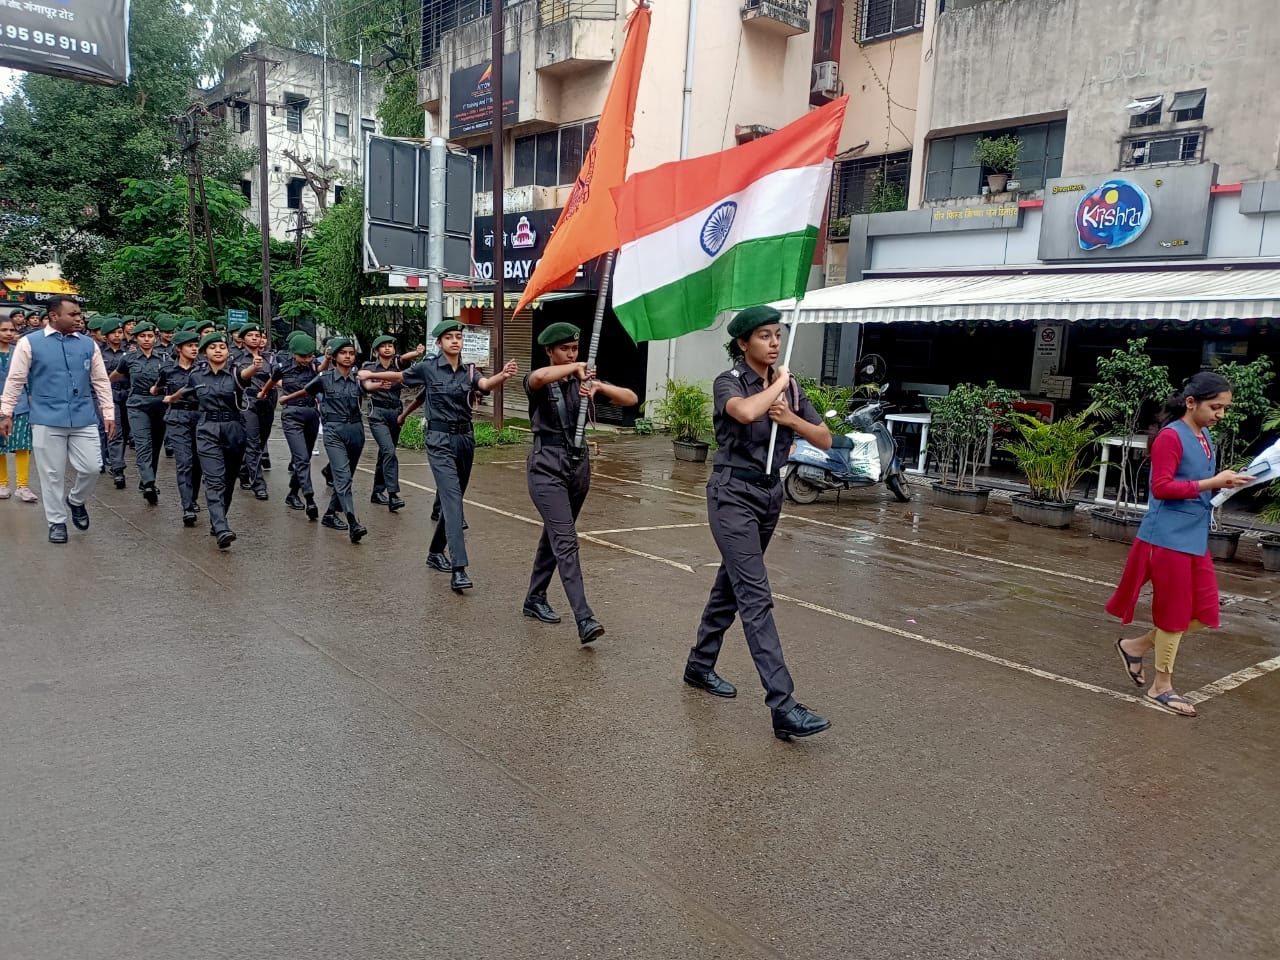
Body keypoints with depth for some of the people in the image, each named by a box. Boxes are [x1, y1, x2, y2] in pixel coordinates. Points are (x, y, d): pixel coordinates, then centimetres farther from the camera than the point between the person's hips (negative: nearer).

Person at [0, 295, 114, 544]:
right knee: (52, 474, 5)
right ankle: (57, 522, 21)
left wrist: (108, 413, 7)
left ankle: (76, 501, 31)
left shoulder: (88, 344, 6)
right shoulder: (29, 343, -1)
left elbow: (101, 381, 10)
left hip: (84, 419, 2)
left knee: (91, 468, 0)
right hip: (47, 420, -2)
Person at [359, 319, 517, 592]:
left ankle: (436, 551, 34)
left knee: (451, 499, 14)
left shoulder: (470, 371, 2)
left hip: (465, 438, 4)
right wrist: (370, 374, 26)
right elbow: (400, 376, 14)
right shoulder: (428, 367, -4)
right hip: (439, 439, -4)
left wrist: (503, 375, -41)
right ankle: (459, 569, -24)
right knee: (452, 499, -17)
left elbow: (486, 384, -20)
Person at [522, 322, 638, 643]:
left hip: (579, 465, 6)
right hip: (547, 467, -5)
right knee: (566, 542, -14)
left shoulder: (584, 380, 8)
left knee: (554, 536, 16)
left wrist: (598, 385, -17)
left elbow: (631, 399, -2)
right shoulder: (541, 383, -5)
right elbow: (537, 377, -33)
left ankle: (535, 598, 33)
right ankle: (585, 620, -20)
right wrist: (575, 367, -21)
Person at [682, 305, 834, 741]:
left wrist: (790, 418, -11)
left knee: (732, 585, 17)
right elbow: (747, 412, -34)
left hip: (770, 493, 7)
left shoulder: (790, 387, 8)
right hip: (733, 493, -7)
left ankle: (699, 666, 35)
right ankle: (784, 707, -16)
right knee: (756, 596, -12)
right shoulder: (728, 382, -10)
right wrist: (779, 383, -17)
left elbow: (825, 440, 6)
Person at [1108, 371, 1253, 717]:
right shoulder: (1171, 437, -14)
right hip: (1169, 538, -8)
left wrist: (1224, 482, 2)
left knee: (1205, 612, 10)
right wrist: (1213, 482, -21)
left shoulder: (1204, 436, 12)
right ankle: (1161, 686, 16)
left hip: (1195, 538, 9)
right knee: (1175, 611, 1)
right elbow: (1161, 488, -20)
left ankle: (1136, 645, 26)